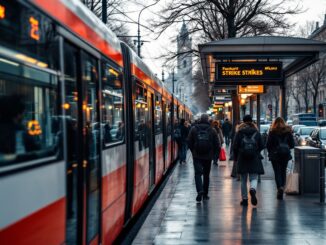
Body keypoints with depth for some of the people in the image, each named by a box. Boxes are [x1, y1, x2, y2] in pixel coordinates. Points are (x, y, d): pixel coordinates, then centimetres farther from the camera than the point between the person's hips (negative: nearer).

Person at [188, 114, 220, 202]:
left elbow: (189, 143, 1)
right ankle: (205, 194, 17)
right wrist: (212, 153, 15)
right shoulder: (212, 130, -1)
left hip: (197, 156, -1)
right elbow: (217, 145, -1)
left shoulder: (193, 129, -2)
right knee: (206, 174, 12)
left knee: (198, 173, -2)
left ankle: (200, 190, -24)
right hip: (208, 156, 1)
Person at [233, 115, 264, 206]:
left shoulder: (239, 133, -3)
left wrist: (236, 157, 11)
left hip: (242, 159, 0)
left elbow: (235, 147, -3)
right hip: (254, 159, 0)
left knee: (243, 180, 10)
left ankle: (245, 199, 13)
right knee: (254, 178, 3)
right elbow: (261, 146, 4)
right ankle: (253, 190, -29)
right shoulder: (256, 132, 1)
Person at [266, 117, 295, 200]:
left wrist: (270, 152, 10)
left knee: (277, 172, 0)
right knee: (283, 171, 13)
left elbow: (268, 144, -6)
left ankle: (280, 187, -17)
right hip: (285, 154, 3)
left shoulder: (272, 132, -6)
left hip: (275, 155, -3)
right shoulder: (288, 131, 1)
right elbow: (292, 144, 2)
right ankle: (282, 187, 13)